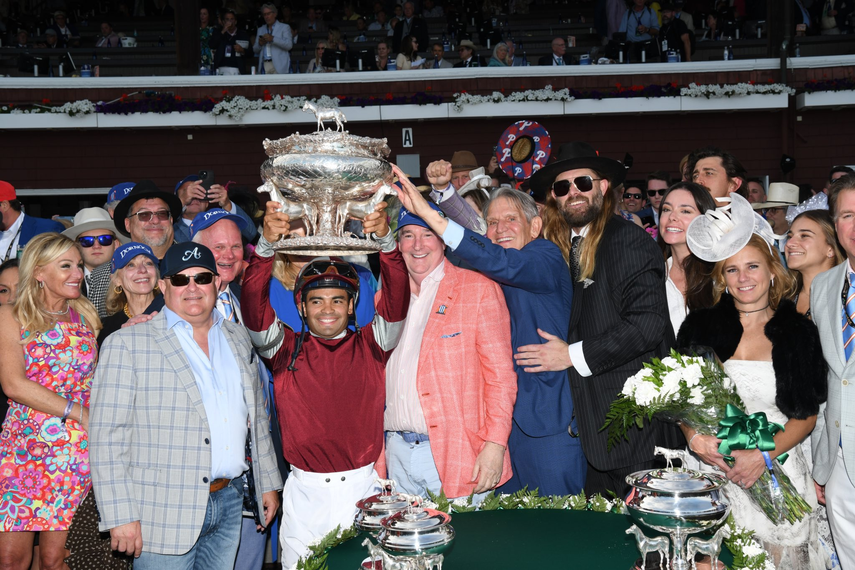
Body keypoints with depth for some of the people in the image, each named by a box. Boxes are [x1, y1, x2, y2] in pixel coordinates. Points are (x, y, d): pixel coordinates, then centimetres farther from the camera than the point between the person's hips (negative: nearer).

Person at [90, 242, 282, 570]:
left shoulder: (238, 338, 11)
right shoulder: (127, 344, -6)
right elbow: (108, 435, -10)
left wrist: (268, 482, 17)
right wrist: (120, 516, -15)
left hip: (230, 504, 5)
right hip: (165, 513, -4)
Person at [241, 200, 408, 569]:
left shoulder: (370, 347, 4)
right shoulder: (286, 349, 4)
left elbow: (396, 298, -8)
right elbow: (254, 306, -9)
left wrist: (385, 239, -24)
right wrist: (266, 244, -24)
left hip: (361, 488, 0)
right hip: (304, 493, 0)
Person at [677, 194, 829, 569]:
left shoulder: (799, 331, 2)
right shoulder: (700, 326, 4)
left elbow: (807, 414, 1)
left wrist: (764, 455, -13)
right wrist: (693, 437, -14)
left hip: (776, 472, 0)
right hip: (711, 469, 1)